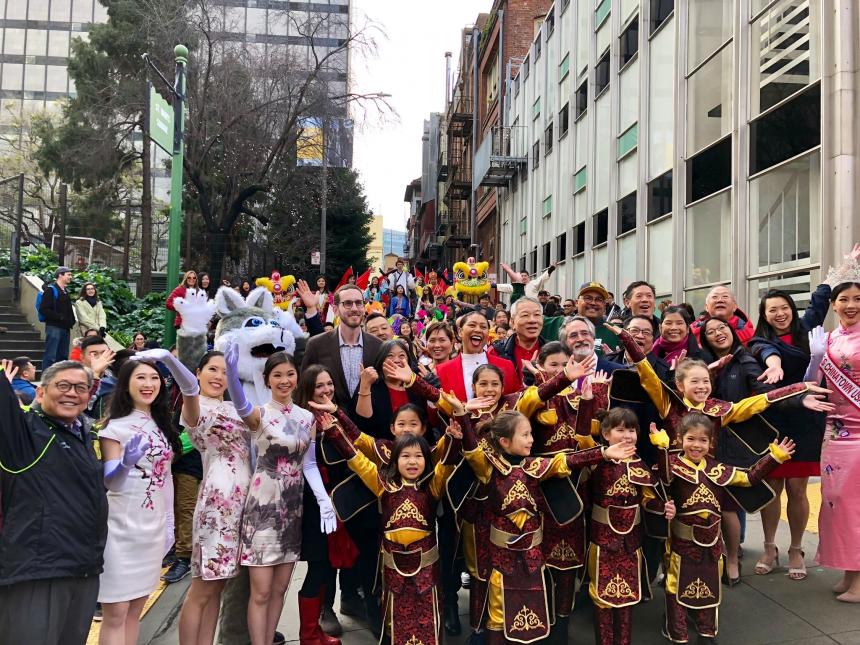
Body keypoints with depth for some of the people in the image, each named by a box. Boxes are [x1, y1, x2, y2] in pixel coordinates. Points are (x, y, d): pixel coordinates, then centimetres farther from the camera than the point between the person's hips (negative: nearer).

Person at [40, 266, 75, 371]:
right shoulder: (50, 290, -6)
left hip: (65, 328, 9)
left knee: (63, 356, 11)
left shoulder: (65, 291, 20)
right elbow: (44, 309, -15)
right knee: (50, 356, -9)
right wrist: (60, 317, -19)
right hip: (54, 327, -9)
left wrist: (72, 320, 9)